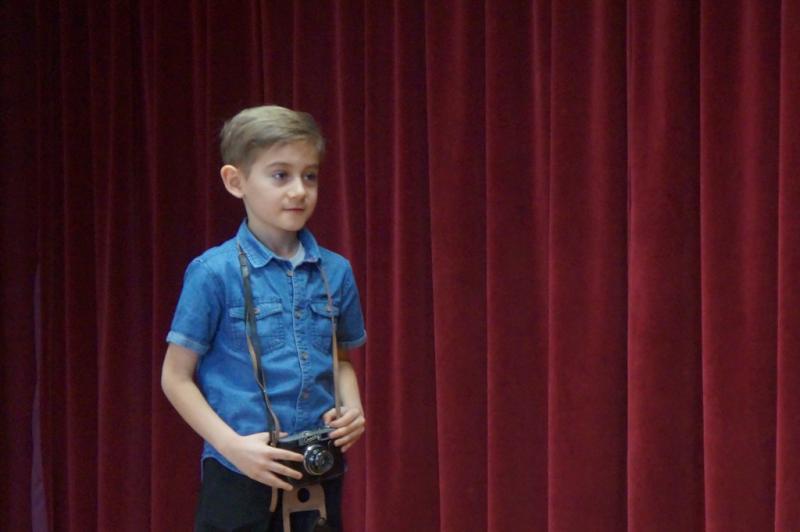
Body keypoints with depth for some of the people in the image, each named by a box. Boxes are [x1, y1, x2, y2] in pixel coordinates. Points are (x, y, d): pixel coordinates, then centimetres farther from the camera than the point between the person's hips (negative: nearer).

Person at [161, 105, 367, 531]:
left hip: (318, 477, 5)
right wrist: (233, 445, -15)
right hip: (238, 479, -5)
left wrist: (352, 407, -1)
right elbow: (176, 376, -3)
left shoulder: (335, 272, 6)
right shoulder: (214, 273, -7)